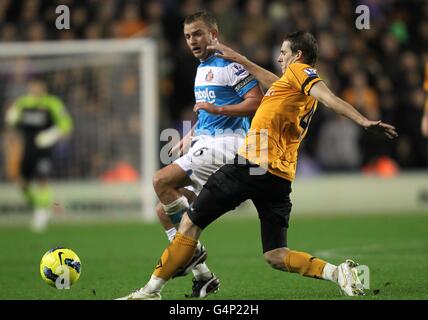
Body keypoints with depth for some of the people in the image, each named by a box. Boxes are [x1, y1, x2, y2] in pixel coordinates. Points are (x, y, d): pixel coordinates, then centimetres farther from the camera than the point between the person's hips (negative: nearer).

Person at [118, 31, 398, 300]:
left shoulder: (299, 70, 0)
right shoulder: (297, 84, 22)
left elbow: (330, 98, -16)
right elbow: (275, 83, 42)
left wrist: (364, 121, -30)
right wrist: (239, 59, 48)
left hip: (252, 165, -8)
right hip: (281, 177, 8)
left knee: (191, 222, 3)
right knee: (276, 256, 4)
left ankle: (152, 289, 6)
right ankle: (338, 272, -16)